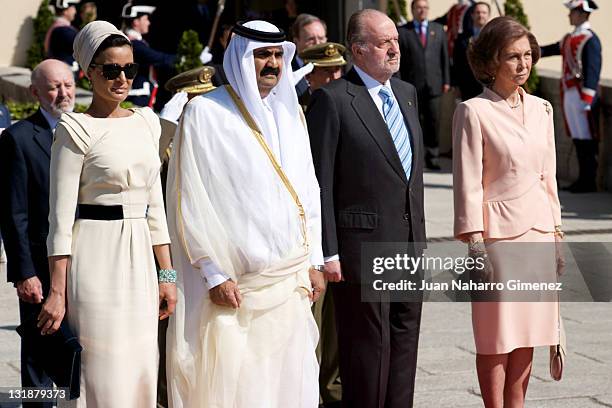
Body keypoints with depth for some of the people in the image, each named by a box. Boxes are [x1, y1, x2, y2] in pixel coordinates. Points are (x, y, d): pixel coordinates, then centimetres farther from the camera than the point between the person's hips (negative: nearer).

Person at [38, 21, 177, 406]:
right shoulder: (76, 130, -7)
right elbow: (61, 217, -9)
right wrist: (57, 293, -13)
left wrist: (167, 274, 11)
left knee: (141, 375, 7)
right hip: (97, 259, -6)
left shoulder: (146, 122, 12)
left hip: (139, 259, 6)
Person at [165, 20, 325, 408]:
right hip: (232, 281, -5)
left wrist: (314, 262, 10)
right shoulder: (205, 112, -6)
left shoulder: (290, 111, 12)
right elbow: (190, 201, -8)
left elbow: (308, 190, 16)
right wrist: (214, 275, -12)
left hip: (289, 281, 5)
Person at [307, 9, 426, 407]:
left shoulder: (407, 92, 14)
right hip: (362, 243, -7)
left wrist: (420, 232, 17)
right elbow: (321, 182, -11)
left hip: (410, 241, 7)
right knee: (368, 342, -2)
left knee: (405, 337, 11)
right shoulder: (332, 99, -9)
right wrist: (328, 252, -14)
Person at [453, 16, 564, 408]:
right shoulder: (474, 112, -8)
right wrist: (475, 244, -13)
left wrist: (556, 233, 13)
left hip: (537, 230, 6)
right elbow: (468, 184, -10)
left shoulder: (540, 109, 10)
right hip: (499, 232, -6)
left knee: (528, 332, 10)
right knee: (496, 336, 0)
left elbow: (548, 177, 15)